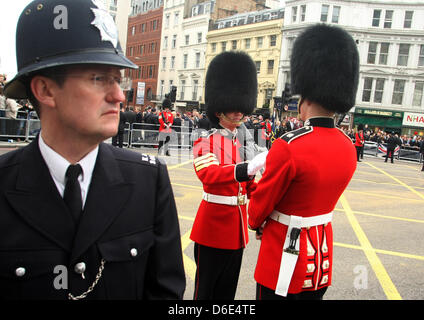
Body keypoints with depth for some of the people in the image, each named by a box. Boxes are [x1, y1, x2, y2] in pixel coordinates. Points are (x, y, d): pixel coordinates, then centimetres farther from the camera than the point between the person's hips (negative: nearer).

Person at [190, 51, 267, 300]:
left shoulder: (243, 143, 10)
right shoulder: (205, 142, -11)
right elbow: (208, 175, -31)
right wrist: (249, 167, -46)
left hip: (238, 226, 6)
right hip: (213, 225, -6)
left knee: (228, 288, 18)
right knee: (206, 287, 8)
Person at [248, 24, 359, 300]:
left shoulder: (288, 147, -25)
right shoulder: (349, 147, -2)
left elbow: (262, 200, -13)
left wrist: (256, 224, 9)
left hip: (286, 255, -6)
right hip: (322, 255, 7)